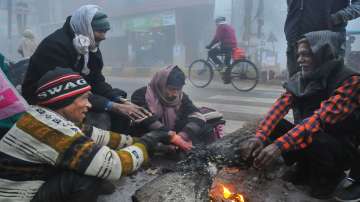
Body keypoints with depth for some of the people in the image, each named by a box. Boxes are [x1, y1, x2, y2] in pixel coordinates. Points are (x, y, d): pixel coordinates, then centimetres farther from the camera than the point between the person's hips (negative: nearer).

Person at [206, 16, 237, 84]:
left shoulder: (220, 27, -1)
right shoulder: (230, 27, 26)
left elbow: (216, 37, -9)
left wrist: (210, 45, -4)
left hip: (226, 46, -9)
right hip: (233, 47, 9)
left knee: (211, 53, 1)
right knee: (227, 63, 16)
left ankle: (220, 64, -9)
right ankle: (227, 79, 16)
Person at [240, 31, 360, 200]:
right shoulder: (298, 79, -2)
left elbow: (321, 118, -35)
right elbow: (279, 107, -17)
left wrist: (279, 145, -45)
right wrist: (260, 136, -35)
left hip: (341, 149, -5)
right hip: (308, 138, 6)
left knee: (313, 139, -36)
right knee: (268, 125, -13)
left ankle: (327, 179, -3)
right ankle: (305, 169, 5)